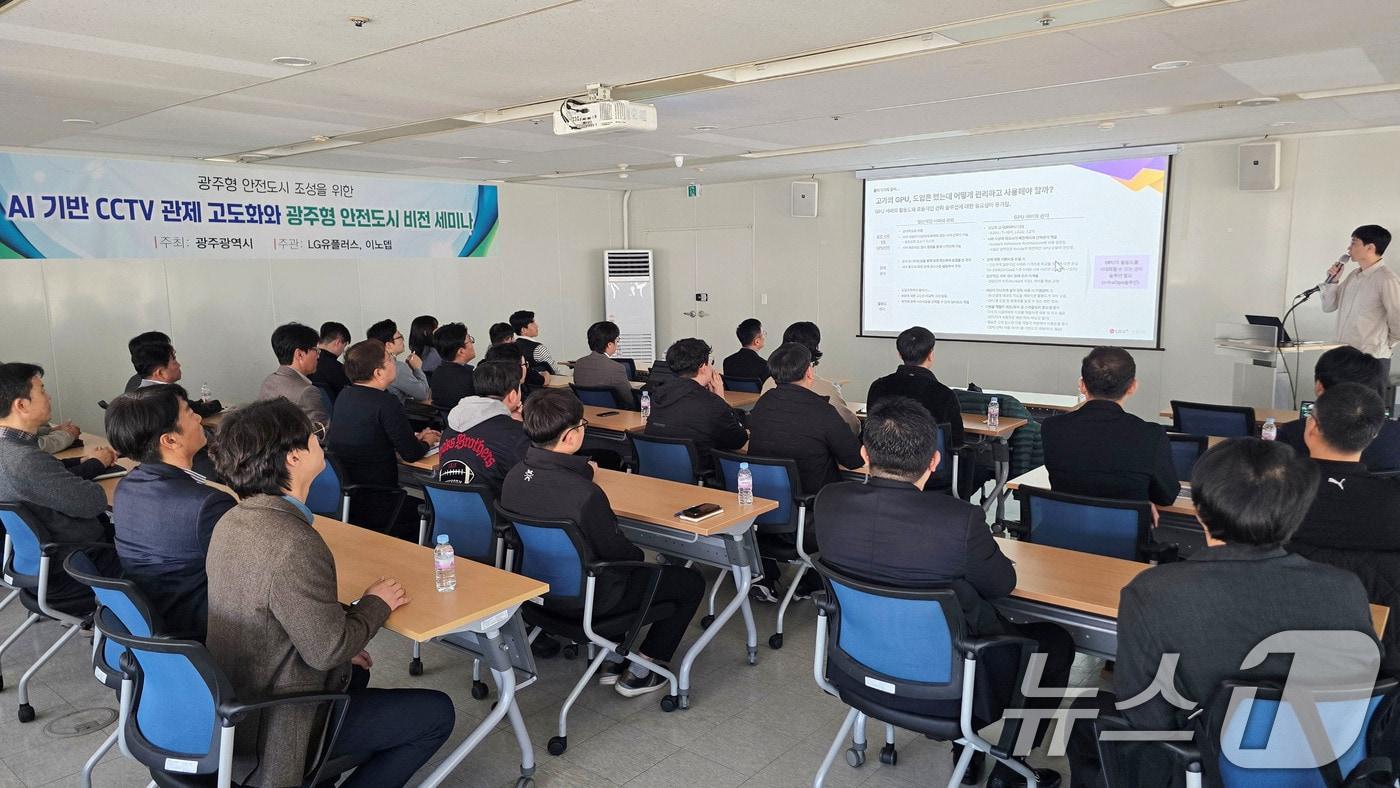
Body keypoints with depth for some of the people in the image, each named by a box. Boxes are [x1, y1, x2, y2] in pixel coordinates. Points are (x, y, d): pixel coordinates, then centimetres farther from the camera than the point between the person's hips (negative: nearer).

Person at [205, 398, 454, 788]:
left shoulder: (233, 521, -3)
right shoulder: (295, 546, -31)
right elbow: (329, 650, -25)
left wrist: (344, 649, 7)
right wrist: (376, 603, -8)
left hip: (236, 707, 9)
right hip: (273, 731, -9)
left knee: (356, 673, 32)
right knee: (437, 714, 1)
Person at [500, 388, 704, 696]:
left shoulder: (515, 476, -11)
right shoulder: (584, 494, -34)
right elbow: (617, 551, -19)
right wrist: (642, 555, 1)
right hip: (589, 600, -8)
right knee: (692, 582, 8)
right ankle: (638, 674, 16)